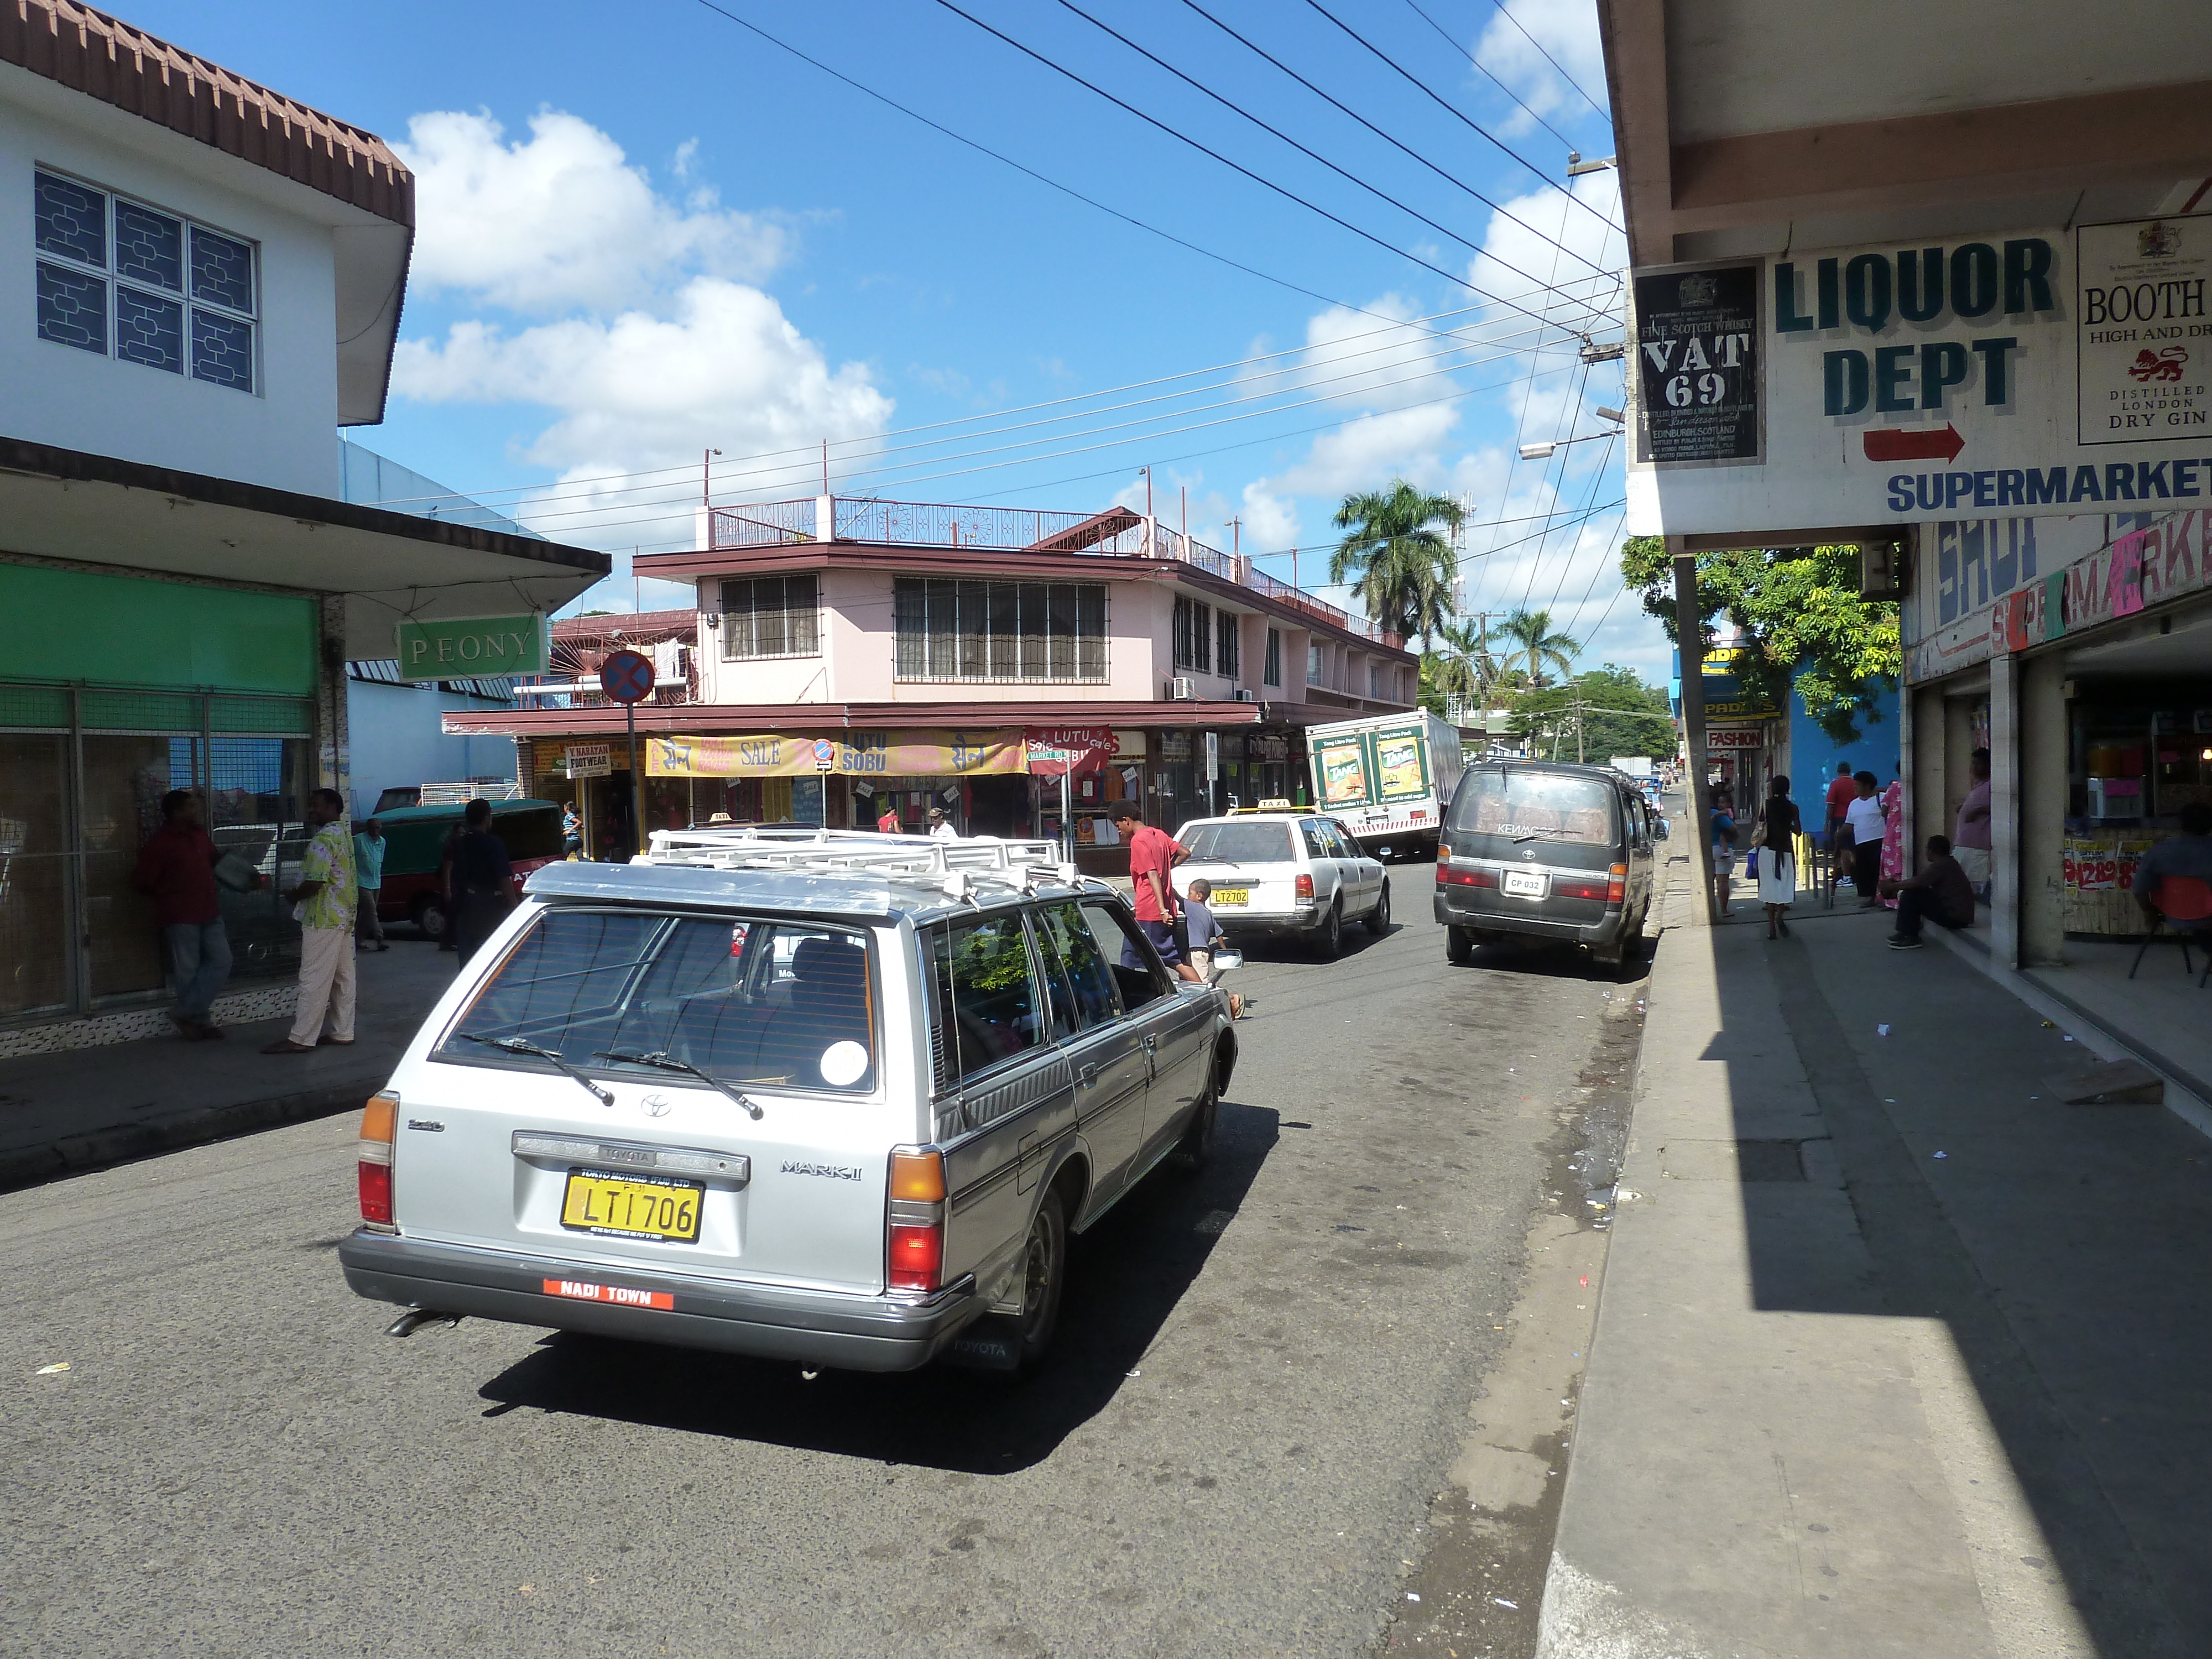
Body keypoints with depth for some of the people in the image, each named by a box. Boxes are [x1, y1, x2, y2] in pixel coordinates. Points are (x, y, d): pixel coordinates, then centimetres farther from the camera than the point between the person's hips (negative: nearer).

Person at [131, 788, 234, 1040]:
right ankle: (200, 1020, 13)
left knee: (221, 961, 4)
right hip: (181, 918, -7)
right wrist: (168, 897, 3)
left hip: (209, 913, 7)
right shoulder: (160, 842, -12)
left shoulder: (201, 835, 9)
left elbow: (214, 860, 28)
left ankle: (186, 1013, 13)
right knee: (188, 971, 2)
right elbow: (142, 882, -10)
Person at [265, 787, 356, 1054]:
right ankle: (342, 1032, 15)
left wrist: (293, 896, -5)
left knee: (314, 980, -7)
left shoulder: (323, 840, -16)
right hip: (345, 918, 10)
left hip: (323, 920, -10)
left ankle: (301, 1039, -5)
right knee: (343, 977, 10)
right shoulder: (344, 836, 15)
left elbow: (315, 882, -23)